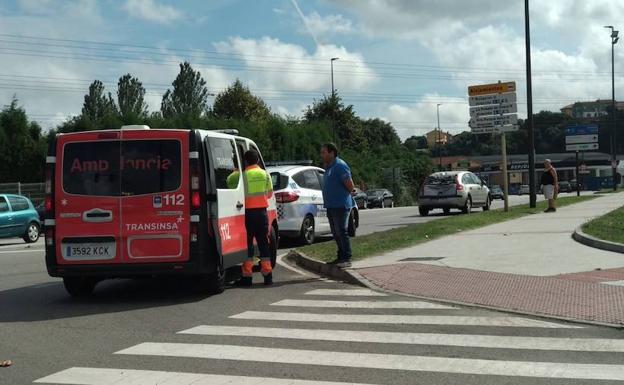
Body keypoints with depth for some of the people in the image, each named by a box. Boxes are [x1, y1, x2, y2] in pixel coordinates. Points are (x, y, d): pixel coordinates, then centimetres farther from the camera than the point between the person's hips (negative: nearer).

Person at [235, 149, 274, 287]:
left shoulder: (244, 175, -8)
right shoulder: (265, 174, 5)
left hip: (249, 212, -4)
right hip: (262, 211, 4)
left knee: (248, 243, 1)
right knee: (263, 242, 11)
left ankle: (247, 276, 1)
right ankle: (267, 274, 11)